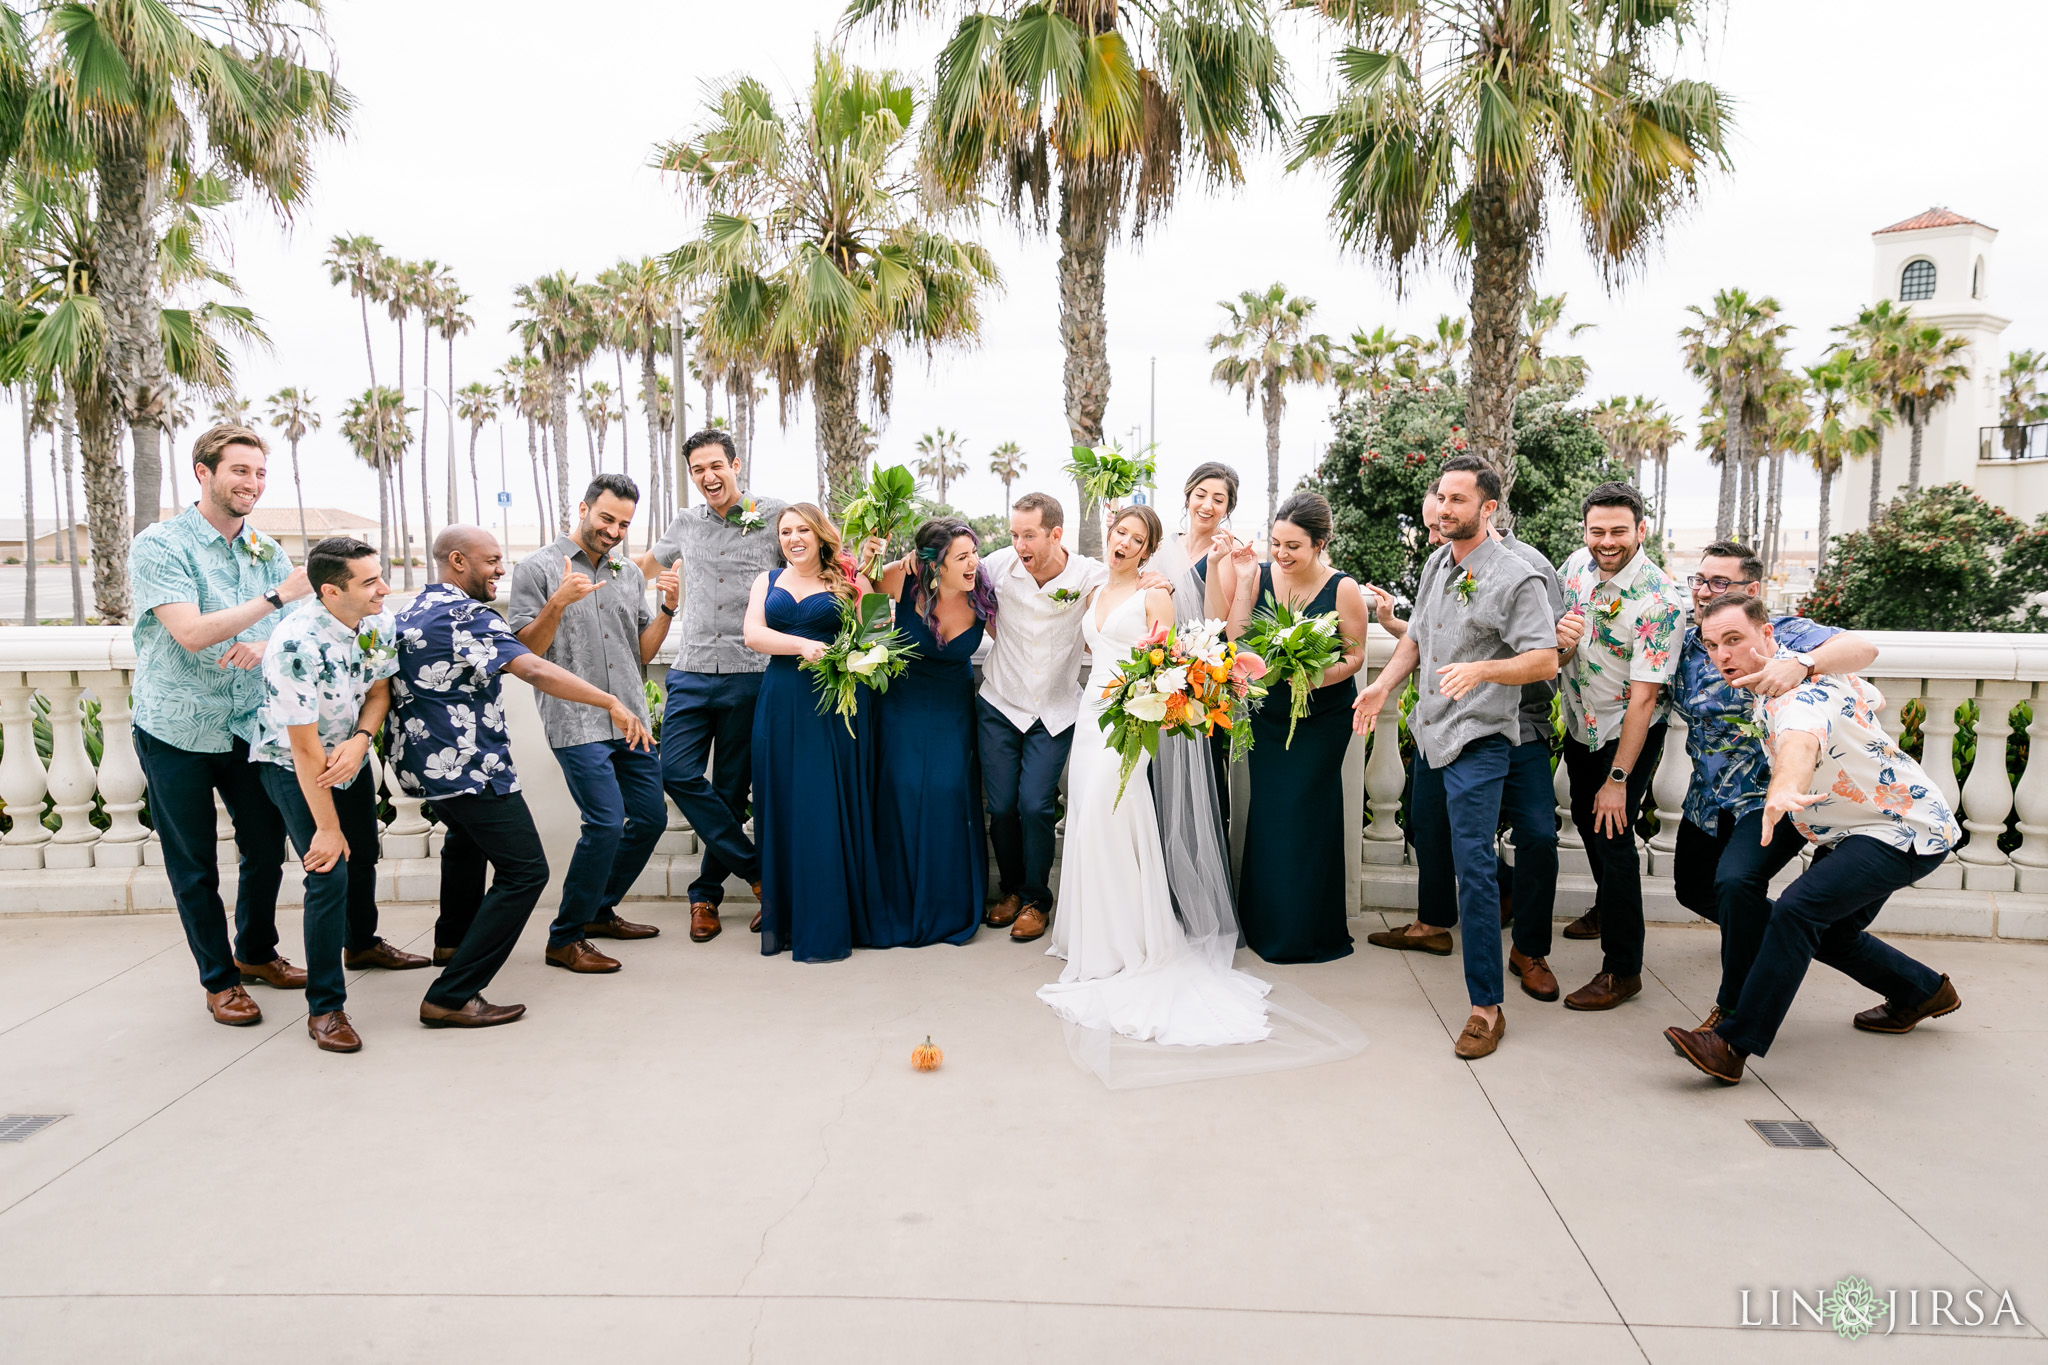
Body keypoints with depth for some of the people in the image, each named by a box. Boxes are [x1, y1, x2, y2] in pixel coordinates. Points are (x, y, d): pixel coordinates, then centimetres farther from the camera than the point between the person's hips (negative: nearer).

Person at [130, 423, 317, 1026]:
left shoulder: (266, 549, 6)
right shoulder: (159, 546, -11)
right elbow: (191, 633, -22)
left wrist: (264, 645, -18)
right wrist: (277, 597, -28)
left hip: (249, 724, 5)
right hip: (177, 729, -5)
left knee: (267, 846, 12)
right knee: (194, 864, 7)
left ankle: (257, 953, 34)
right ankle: (219, 980, 22)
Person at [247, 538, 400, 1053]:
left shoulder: (380, 623, -15)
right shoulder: (296, 643, -34)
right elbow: (304, 746, -29)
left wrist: (360, 740, -24)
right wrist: (327, 828, -24)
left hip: (348, 757, 7)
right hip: (290, 765, -7)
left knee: (364, 857, 20)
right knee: (330, 873, -15)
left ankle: (363, 946, 48)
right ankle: (324, 1008, -4)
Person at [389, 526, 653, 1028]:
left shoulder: (413, 611, 12)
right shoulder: (467, 615, -17)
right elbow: (533, 671, -30)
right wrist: (612, 703, -33)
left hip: (425, 760, 11)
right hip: (470, 768, -10)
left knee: (467, 835, 36)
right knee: (524, 872, -9)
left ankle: (452, 940, 53)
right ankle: (450, 998, -12)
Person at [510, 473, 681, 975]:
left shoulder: (630, 573, 15)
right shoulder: (537, 569, -1)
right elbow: (523, 651, -6)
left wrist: (668, 608, -1)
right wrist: (558, 602, -20)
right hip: (575, 721, -7)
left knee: (651, 817, 9)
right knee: (607, 821, -15)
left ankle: (599, 910, 28)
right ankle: (565, 939, -1)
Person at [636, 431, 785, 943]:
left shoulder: (776, 516, 3)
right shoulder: (685, 523, 13)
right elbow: (646, 564, 30)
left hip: (750, 674, -3)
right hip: (692, 672, 3)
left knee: (732, 789, 3)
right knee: (678, 774, -10)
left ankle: (707, 893, 20)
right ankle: (759, 871, 2)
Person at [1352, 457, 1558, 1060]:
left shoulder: (1516, 578, -14)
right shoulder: (1436, 564, 9)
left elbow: (1545, 660, -19)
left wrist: (1481, 669, -33)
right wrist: (1382, 685, 5)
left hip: (1478, 739, -8)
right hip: (1429, 729, 8)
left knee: (1473, 864, -12)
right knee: (1425, 832, 24)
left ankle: (1486, 1006, -6)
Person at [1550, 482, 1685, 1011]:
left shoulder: (1660, 601, -26)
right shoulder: (1577, 564, -7)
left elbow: (1643, 696, -25)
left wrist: (1618, 778, -24)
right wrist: (1561, 638, -21)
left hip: (1629, 733, -7)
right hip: (1580, 724, 7)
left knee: (1612, 832, -9)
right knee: (1585, 819, 21)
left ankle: (1622, 970, 3)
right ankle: (1606, 907, 49)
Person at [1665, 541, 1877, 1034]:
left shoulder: (1783, 633, -13)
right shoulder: (1687, 643, 4)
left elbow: (1863, 648, -27)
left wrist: (1801, 665, -46)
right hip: (1709, 802, 8)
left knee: (1735, 882, -28)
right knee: (1692, 888, 19)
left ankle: (1736, 1007, -9)